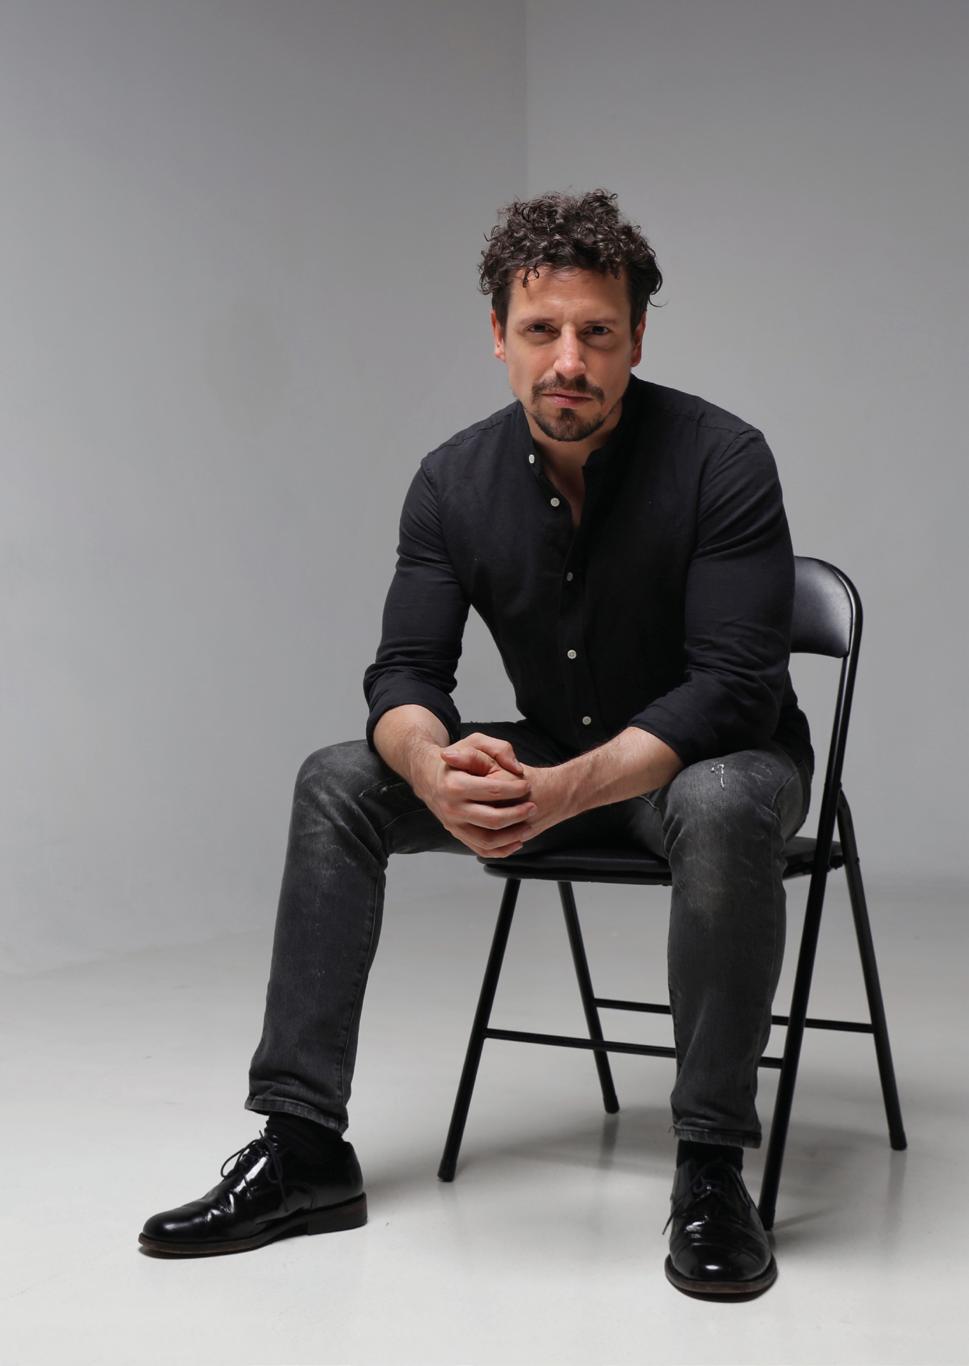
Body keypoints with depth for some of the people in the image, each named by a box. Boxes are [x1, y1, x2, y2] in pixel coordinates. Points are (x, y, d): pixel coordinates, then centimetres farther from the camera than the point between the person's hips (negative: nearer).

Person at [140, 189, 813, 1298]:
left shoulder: (720, 460, -22)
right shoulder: (453, 481, -8)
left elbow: (733, 687, -27)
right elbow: (404, 672, -10)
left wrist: (566, 790, -41)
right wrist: (437, 771, -35)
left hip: (709, 757, -4)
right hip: (549, 760, 5)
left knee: (723, 808, -40)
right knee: (337, 783, -12)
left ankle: (710, 1166, -26)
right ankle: (302, 1147, -10)